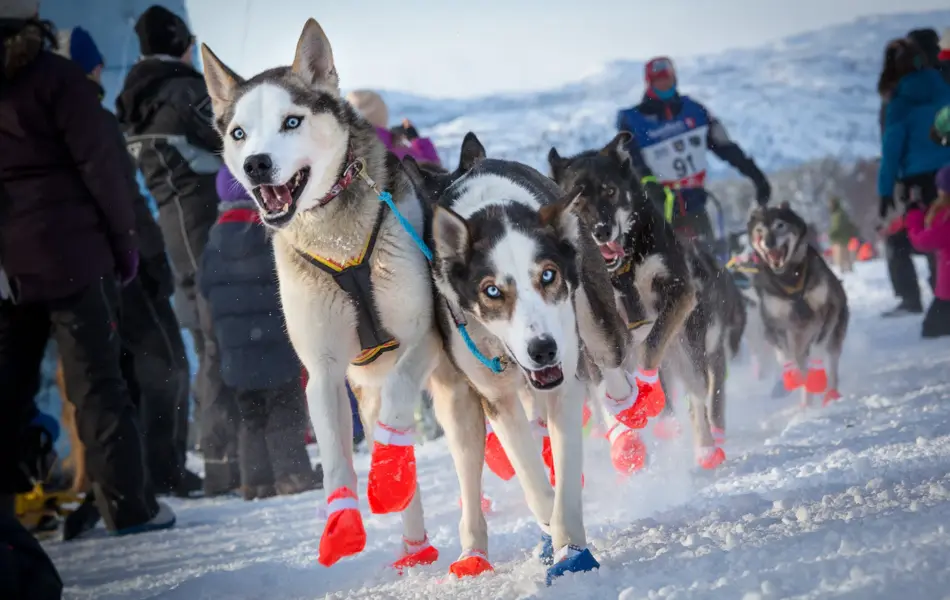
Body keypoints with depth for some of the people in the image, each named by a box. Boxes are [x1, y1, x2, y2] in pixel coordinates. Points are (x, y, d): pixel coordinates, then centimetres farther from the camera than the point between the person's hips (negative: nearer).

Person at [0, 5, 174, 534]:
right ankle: (129, 505, 1)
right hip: (69, 253, -5)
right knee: (97, 382, 0)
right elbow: (100, 164, -11)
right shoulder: (53, 77, -9)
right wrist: (125, 240, -1)